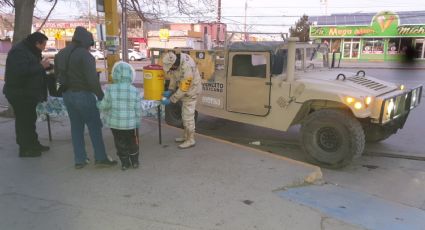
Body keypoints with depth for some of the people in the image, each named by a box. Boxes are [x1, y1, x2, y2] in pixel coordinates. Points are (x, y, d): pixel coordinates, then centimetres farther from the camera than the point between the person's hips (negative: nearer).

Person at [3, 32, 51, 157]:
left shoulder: (30, 51, 15)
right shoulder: (19, 51, -18)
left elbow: (32, 68, 21)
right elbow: (21, 71, -30)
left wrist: (46, 65, 6)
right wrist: (41, 66, -23)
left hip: (28, 93, 10)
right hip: (19, 93, -10)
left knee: (30, 119, 15)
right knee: (23, 120, -5)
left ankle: (33, 144, 25)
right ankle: (25, 148, 3)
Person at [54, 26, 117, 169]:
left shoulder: (60, 54, 10)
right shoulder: (84, 54, -15)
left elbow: (58, 74, 17)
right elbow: (92, 79, -21)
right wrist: (101, 96, -14)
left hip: (67, 94, 8)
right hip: (83, 94, -7)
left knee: (76, 126, 12)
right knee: (94, 126, 3)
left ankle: (79, 160, 16)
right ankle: (100, 158, 8)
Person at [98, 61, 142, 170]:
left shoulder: (110, 89, -11)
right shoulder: (135, 91, -9)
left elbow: (104, 106, -7)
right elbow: (138, 110, -5)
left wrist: (99, 104, 16)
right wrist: (138, 123, 8)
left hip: (114, 123, 0)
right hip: (131, 124, 0)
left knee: (120, 144, 16)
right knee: (133, 144, 19)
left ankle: (125, 163, 22)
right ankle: (135, 161, 28)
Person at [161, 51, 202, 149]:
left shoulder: (187, 67, -34)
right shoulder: (176, 60, -10)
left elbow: (183, 88, -28)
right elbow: (173, 75, 6)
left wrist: (171, 100, -22)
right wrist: (170, 90, -3)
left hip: (191, 90, -9)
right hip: (185, 89, 9)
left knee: (188, 115, -5)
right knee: (185, 114, 17)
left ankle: (190, 140, 7)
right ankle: (186, 136, 30)